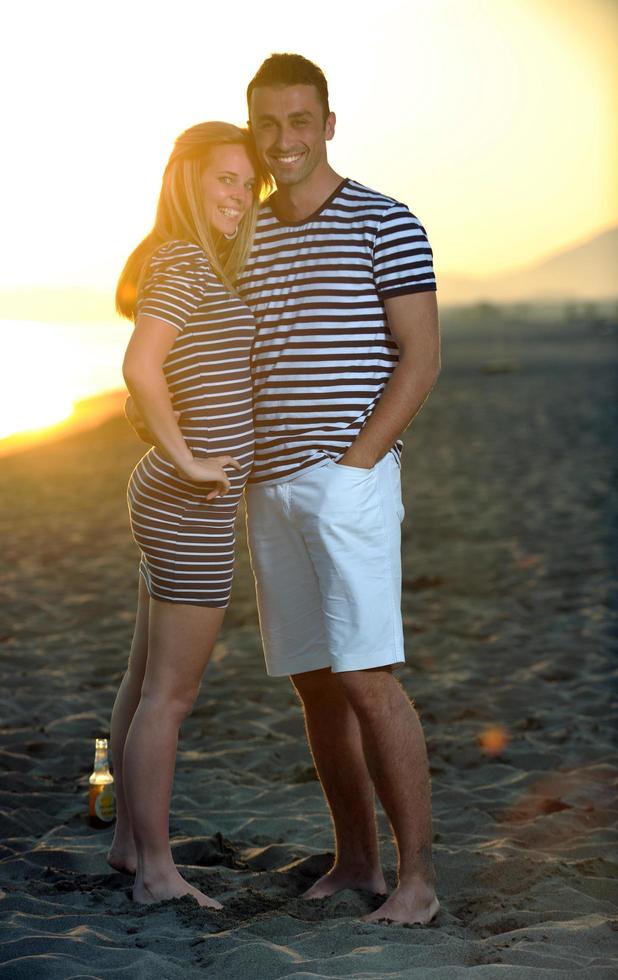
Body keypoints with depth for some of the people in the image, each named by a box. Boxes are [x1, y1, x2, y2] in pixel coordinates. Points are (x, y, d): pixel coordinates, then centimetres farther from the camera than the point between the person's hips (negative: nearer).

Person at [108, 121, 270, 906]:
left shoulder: (196, 265, 13)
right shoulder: (183, 262, -17)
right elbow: (139, 366, -30)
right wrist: (188, 461, -24)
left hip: (170, 500, 10)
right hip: (192, 513, -10)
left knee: (147, 680, 17)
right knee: (170, 694, -2)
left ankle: (129, 841, 30)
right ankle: (156, 870, 8)